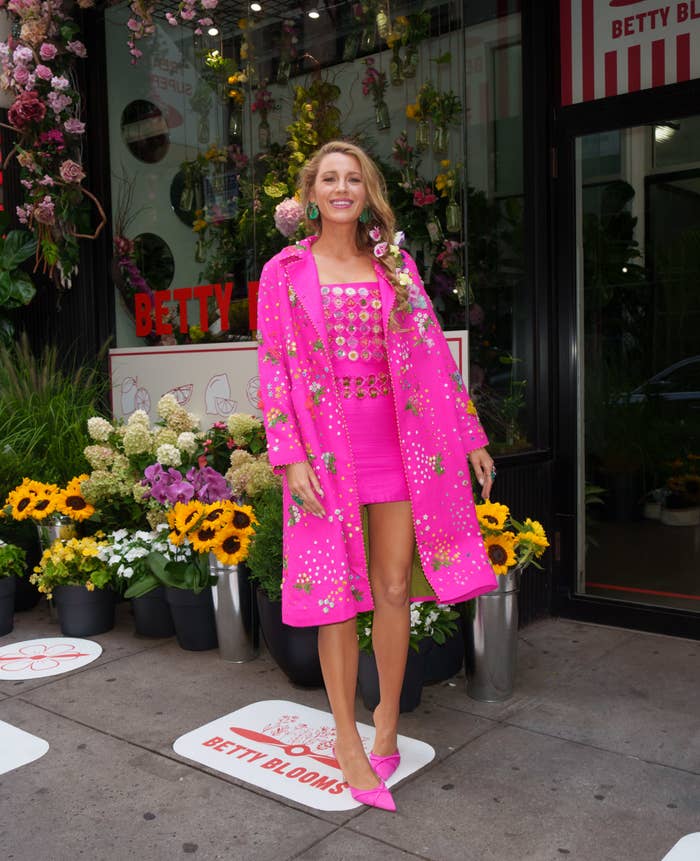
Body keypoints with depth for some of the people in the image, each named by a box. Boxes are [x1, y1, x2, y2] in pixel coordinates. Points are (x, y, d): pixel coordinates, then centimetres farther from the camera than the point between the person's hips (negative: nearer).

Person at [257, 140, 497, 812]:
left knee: (393, 588, 5)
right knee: (339, 591, 3)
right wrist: (289, 457, -11)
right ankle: (347, 741, 17)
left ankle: (387, 721, 26)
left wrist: (471, 436, 6)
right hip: (327, 447, -2)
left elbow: (433, 355, 9)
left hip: (398, 442, 2)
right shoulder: (285, 272, 3)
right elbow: (272, 370, -1)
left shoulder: (396, 267, 10)